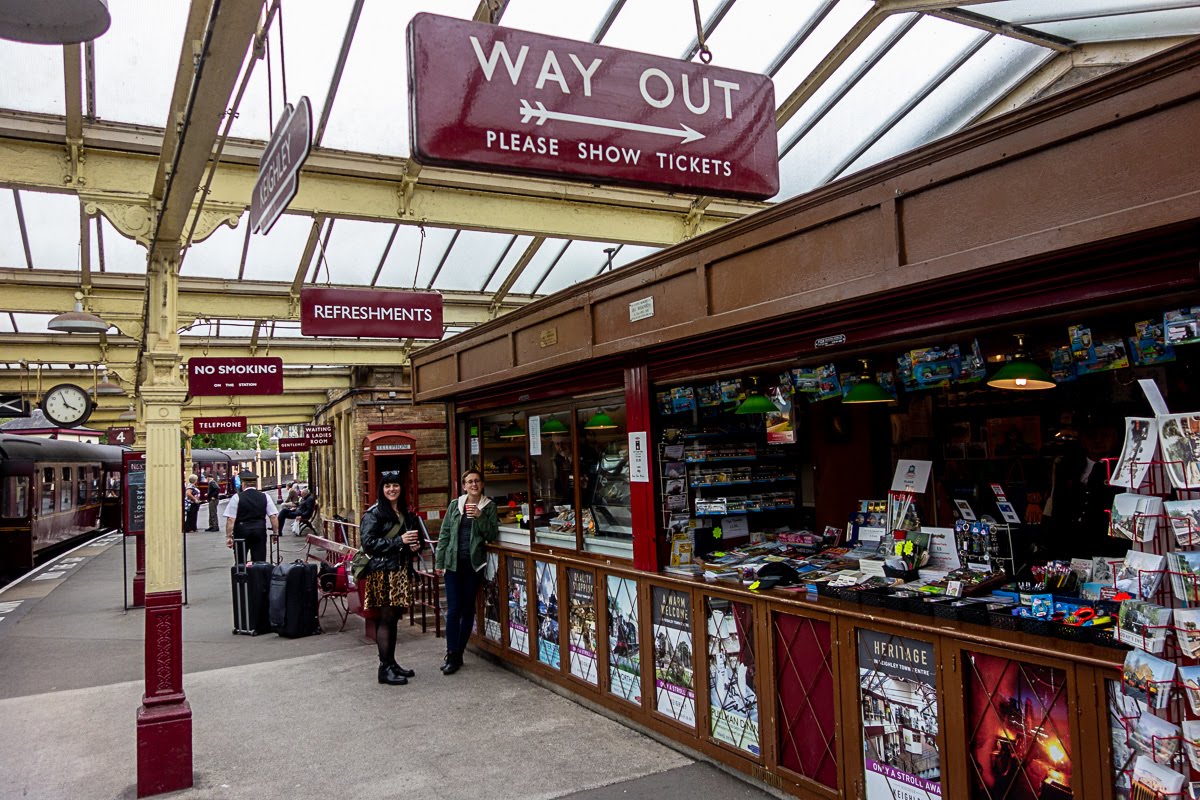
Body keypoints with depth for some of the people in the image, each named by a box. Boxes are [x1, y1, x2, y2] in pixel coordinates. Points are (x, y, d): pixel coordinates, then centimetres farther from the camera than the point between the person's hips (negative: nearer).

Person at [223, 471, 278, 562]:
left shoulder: (236, 498, -5)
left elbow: (231, 519, -8)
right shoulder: (265, 497, 2)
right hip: (260, 531, 2)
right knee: (260, 561, 6)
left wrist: (228, 536, -4)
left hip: (242, 532, -2)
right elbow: (274, 517, -1)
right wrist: (275, 533, 7)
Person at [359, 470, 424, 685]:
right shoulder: (374, 513, -6)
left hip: (402, 571, 7)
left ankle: (392, 663, 19)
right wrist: (399, 541, -18)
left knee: (394, 618, 10)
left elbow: (416, 537, 28)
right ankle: (385, 668, 1)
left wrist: (416, 545, 4)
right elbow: (368, 542, -15)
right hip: (382, 572, -6)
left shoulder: (407, 514, 15)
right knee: (385, 618, -5)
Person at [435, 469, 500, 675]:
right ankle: (452, 654, 2)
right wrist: (439, 561, 3)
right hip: (453, 563, 0)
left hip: (474, 563, 0)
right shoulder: (455, 505, 5)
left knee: (468, 610, 6)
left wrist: (480, 517, -15)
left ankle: (457, 654, 16)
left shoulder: (489, 506, 3)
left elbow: (492, 535, -2)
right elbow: (444, 534, 7)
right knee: (453, 610, -4)